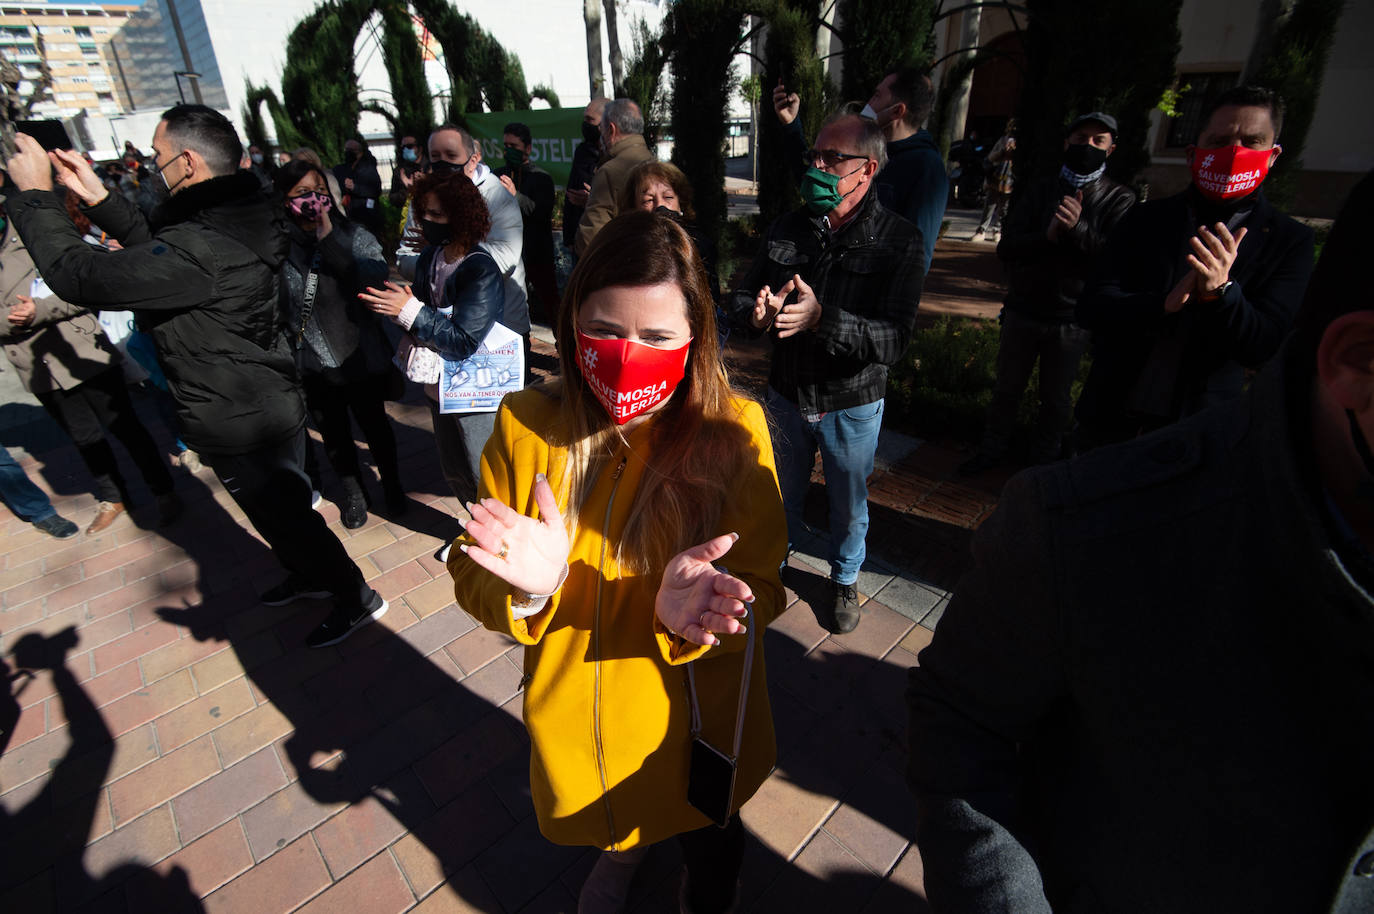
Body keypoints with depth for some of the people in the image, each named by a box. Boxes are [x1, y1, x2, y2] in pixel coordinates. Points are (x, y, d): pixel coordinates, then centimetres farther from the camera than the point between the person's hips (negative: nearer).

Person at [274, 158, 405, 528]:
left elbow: (377, 282, -26)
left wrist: (330, 243, -27)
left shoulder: (355, 237, -10)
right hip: (312, 366, 1)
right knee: (334, 434, 18)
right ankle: (354, 493, 43)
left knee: (375, 425, 18)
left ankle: (391, 484, 44)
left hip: (362, 360, -1)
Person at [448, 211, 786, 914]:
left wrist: (690, 613, -39)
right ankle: (619, 854, 71)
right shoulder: (524, 425, -15)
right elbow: (473, 579, -11)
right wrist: (528, 589, -33)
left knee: (708, 846, 29)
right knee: (611, 819, 34)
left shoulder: (734, 431, -20)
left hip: (694, 721, -1)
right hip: (572, 720, 2)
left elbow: (760, 590, -18)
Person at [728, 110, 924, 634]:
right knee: (780, 496, 20)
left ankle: (844, 580, 44)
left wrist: (821, 319, -37)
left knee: (849, 506, 17)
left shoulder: (898, 240, -14)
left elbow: (894, 340, -24)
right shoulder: (786, 229, -3)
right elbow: (740, 299, -2)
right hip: (786, 395, 3)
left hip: (852, 404, -2)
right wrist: (758, 313, -26)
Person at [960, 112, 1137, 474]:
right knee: (1006, 389, 13)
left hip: (1071, 319, -2)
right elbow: (1006, 247, -6)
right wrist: (1048, 236, -23)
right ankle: (992, 449, 30)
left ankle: (1044, 460, 26)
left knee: (1056, 398, 10)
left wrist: (1077, 229, -29)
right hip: (1023, 311, 2)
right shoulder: (1041, 191, 5)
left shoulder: (1120, 200, -2)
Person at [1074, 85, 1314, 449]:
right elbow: (1089, 307, -8)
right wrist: (1164, 303, -26)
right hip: (1110, 416, 2)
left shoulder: (1289, 241, -2)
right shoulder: (1148, 219, 1)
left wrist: (1220, 291, -29)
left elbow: (1264, 348, -12)